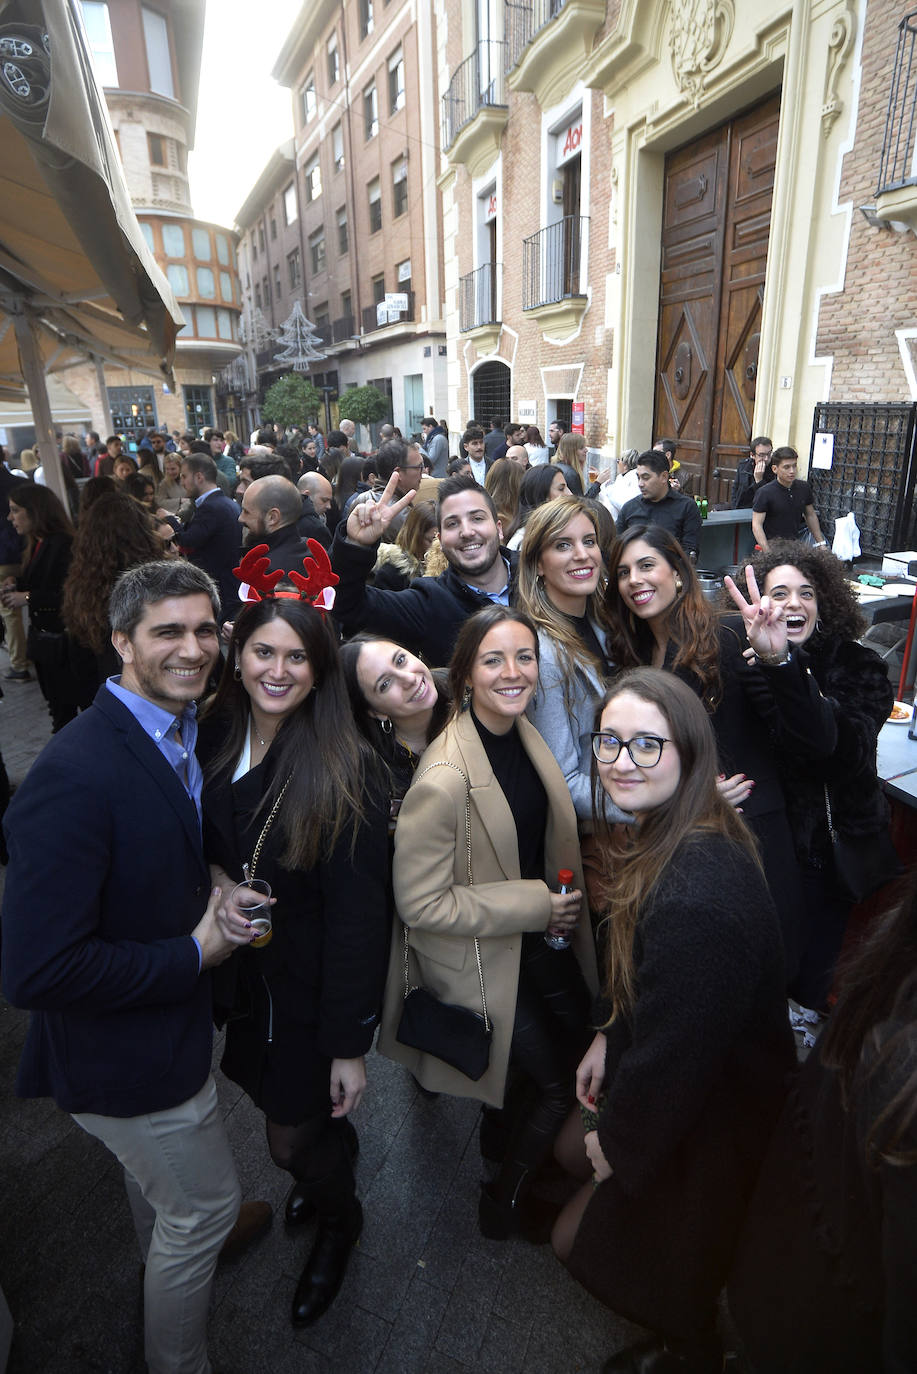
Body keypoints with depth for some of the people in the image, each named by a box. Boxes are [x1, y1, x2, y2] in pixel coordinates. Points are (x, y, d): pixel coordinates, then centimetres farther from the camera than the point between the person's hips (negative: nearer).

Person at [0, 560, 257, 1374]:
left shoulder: (182, 737, -4)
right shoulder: (74, 774, -33)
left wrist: (219, 904, -10)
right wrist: (194, 953, -25)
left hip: (164, 1025, 8)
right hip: (124, 1059, -8)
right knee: (205, 1205, 16)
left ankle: (165, 1259, 65)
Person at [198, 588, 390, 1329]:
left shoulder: (345, 770, -24)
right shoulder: (212, 740, -7)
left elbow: (358, 914, -21)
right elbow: (195, 847, 10)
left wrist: (351, 1044, -17)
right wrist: (213, 881, -11)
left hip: (310, 990, -5)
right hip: (237, 979, 5)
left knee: (292, 1139, 11)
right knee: (276, 1102, 24)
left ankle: (339, 1219, 48)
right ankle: (335, 1158, 60)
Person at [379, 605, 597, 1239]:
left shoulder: (527, 734, -6)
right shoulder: (443, 780, -31)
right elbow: (420, 903, -24)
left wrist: (560, 903, 4)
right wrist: (536, 905, -21)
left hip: (539, 938, 7)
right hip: (478, 957, -7)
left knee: (584, 1044, 18)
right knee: (560, 1084, 8)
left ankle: (506, 1135, 48)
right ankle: (504, 1201, 39)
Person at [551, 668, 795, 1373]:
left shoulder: (696, 897, -40)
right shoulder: (656, 834, -9)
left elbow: (673, 1058, -28)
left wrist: (619, 1143, -11)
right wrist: (608, 1035, 3)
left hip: (715, 1117, -8)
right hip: (659, 1067, 8)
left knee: (579, 1239, 13)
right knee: (573, 1149, 26)